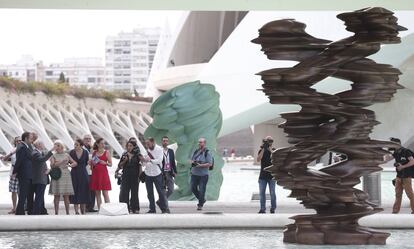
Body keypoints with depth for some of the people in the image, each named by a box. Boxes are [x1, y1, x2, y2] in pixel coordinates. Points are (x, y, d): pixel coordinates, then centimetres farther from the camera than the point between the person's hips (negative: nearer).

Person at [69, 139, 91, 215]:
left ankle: (83, 210, 12)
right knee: (75, 191, -2)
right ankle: (76, 210, 3)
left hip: (83, 174, 1)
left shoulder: (85, 152, -2)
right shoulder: (71, 152, -5)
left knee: (83, 192, 3)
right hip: (74, 174, -1)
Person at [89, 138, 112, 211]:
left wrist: (105, 163, -16)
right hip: (95, 173, 4)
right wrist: (91, 163, -2)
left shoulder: (106, 152, 1)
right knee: (97, 192, 3)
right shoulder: (94, 152, 10)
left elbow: (110, 164, 2)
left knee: (105, 192, -8)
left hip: (103, 173, -3)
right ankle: (99, 209, 7)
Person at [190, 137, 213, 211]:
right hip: (194, 174, 6)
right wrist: (192, 162, -4)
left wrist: (201, 165, -21)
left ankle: (200, 205, 7)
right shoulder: (196, 151, 11)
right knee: (193, 188, 7)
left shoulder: (207, 153, -8)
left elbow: (210, 164, -13)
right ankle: (202, 200, 28)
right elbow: (191, 160, 20)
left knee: (201, 190, -4)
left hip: (203, 175, -6)